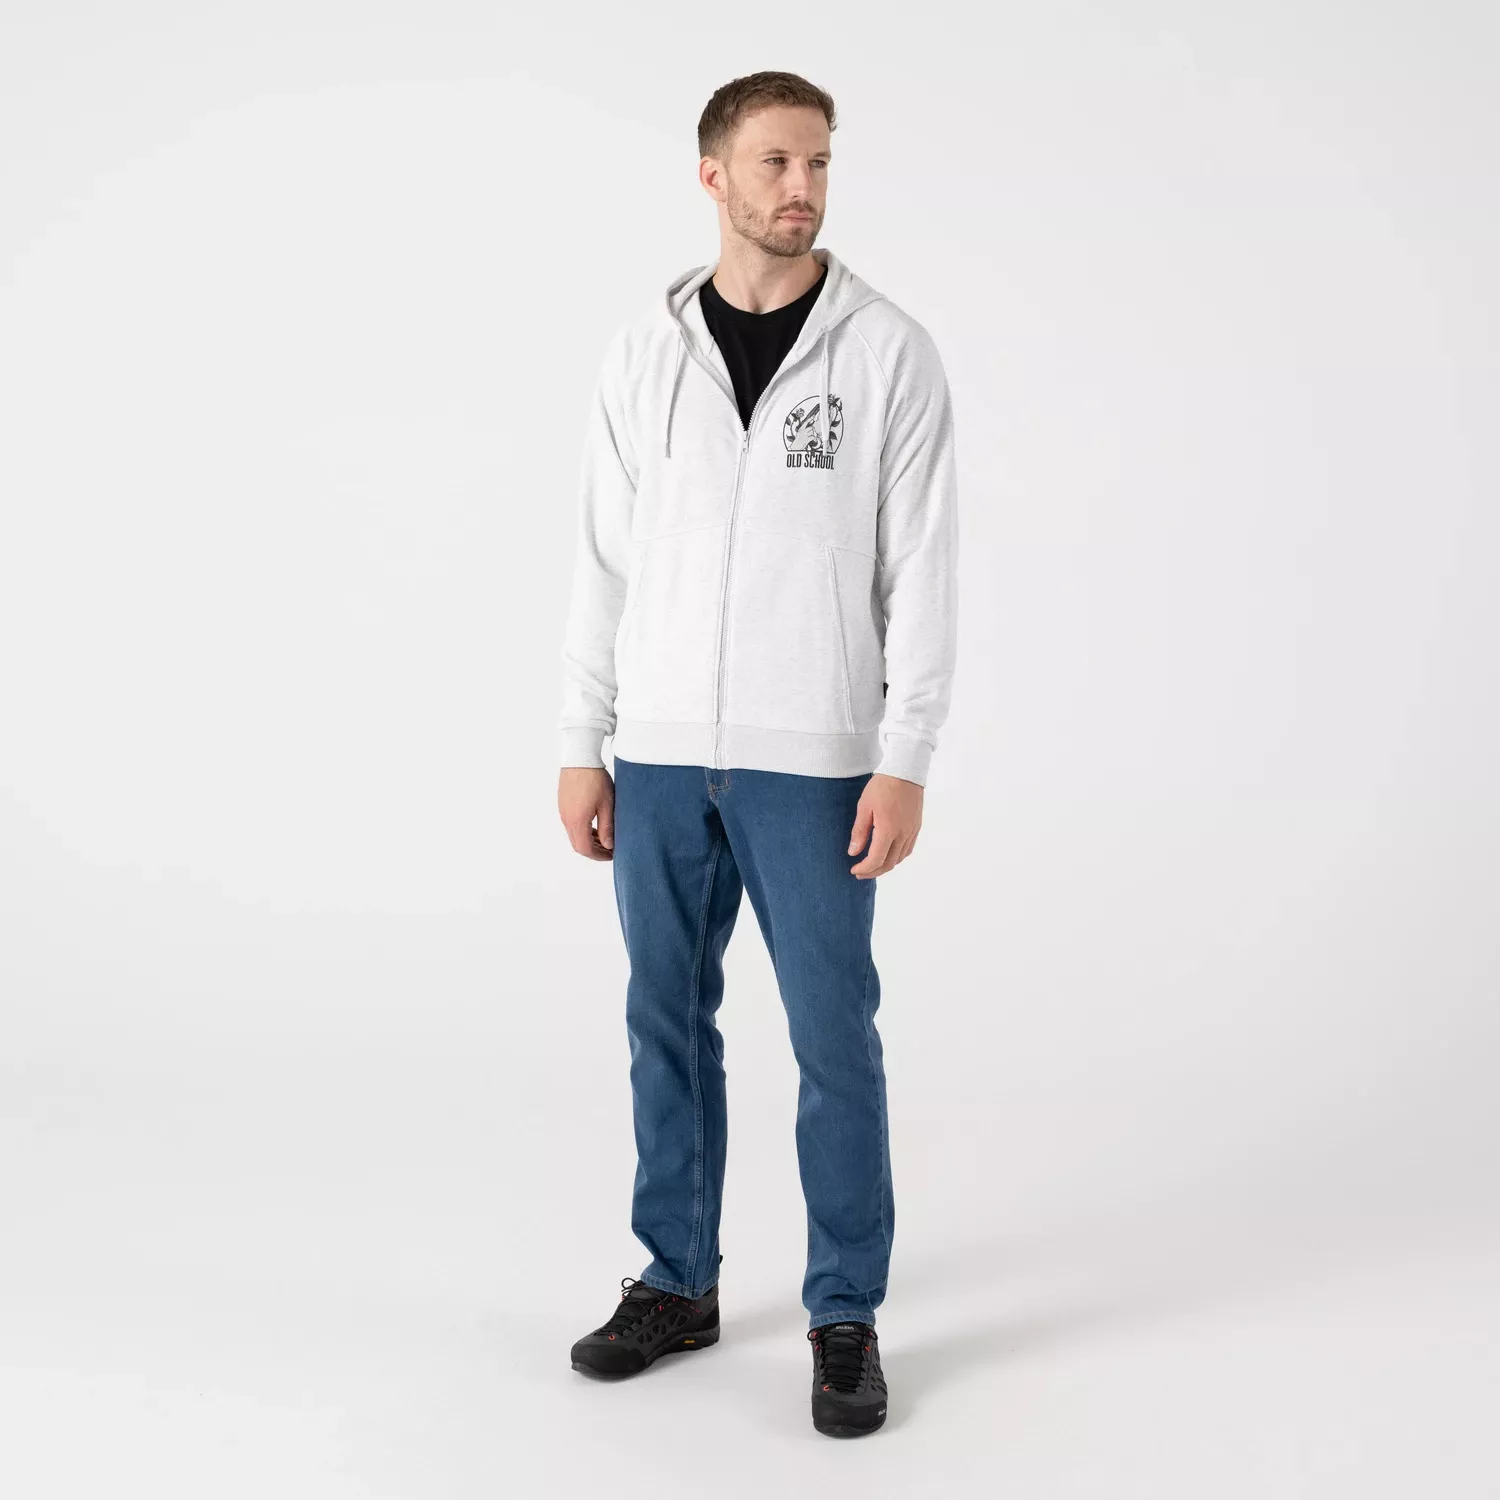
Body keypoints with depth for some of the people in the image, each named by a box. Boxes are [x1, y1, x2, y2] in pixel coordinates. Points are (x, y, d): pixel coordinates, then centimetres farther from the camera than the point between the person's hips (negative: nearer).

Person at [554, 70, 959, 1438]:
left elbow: (923, 571, -6)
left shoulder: (888, 350, -3)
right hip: (663, 759, 3)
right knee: (668, 1024, 12)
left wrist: (906, 762, -12)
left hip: (813, 763, -3)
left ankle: (846, 1318, 16)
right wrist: (583, 746, 4)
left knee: (835, 1039, 2)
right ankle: (678, 1285, 27)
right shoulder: (645, 353, 6)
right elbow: (607, 560, 8)